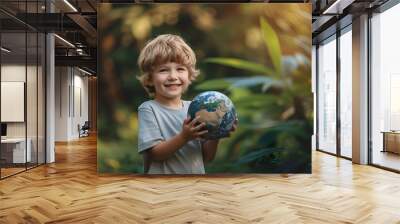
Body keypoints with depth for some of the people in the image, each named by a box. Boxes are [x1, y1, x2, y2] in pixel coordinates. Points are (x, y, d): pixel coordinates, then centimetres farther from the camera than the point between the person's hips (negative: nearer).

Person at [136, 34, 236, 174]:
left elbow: (206, 157, -1)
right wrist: (184, 137, -30)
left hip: (197, 172, 4)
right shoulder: (148, 109, -12)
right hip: (163, 175, -3)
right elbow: (155, 154, -18)